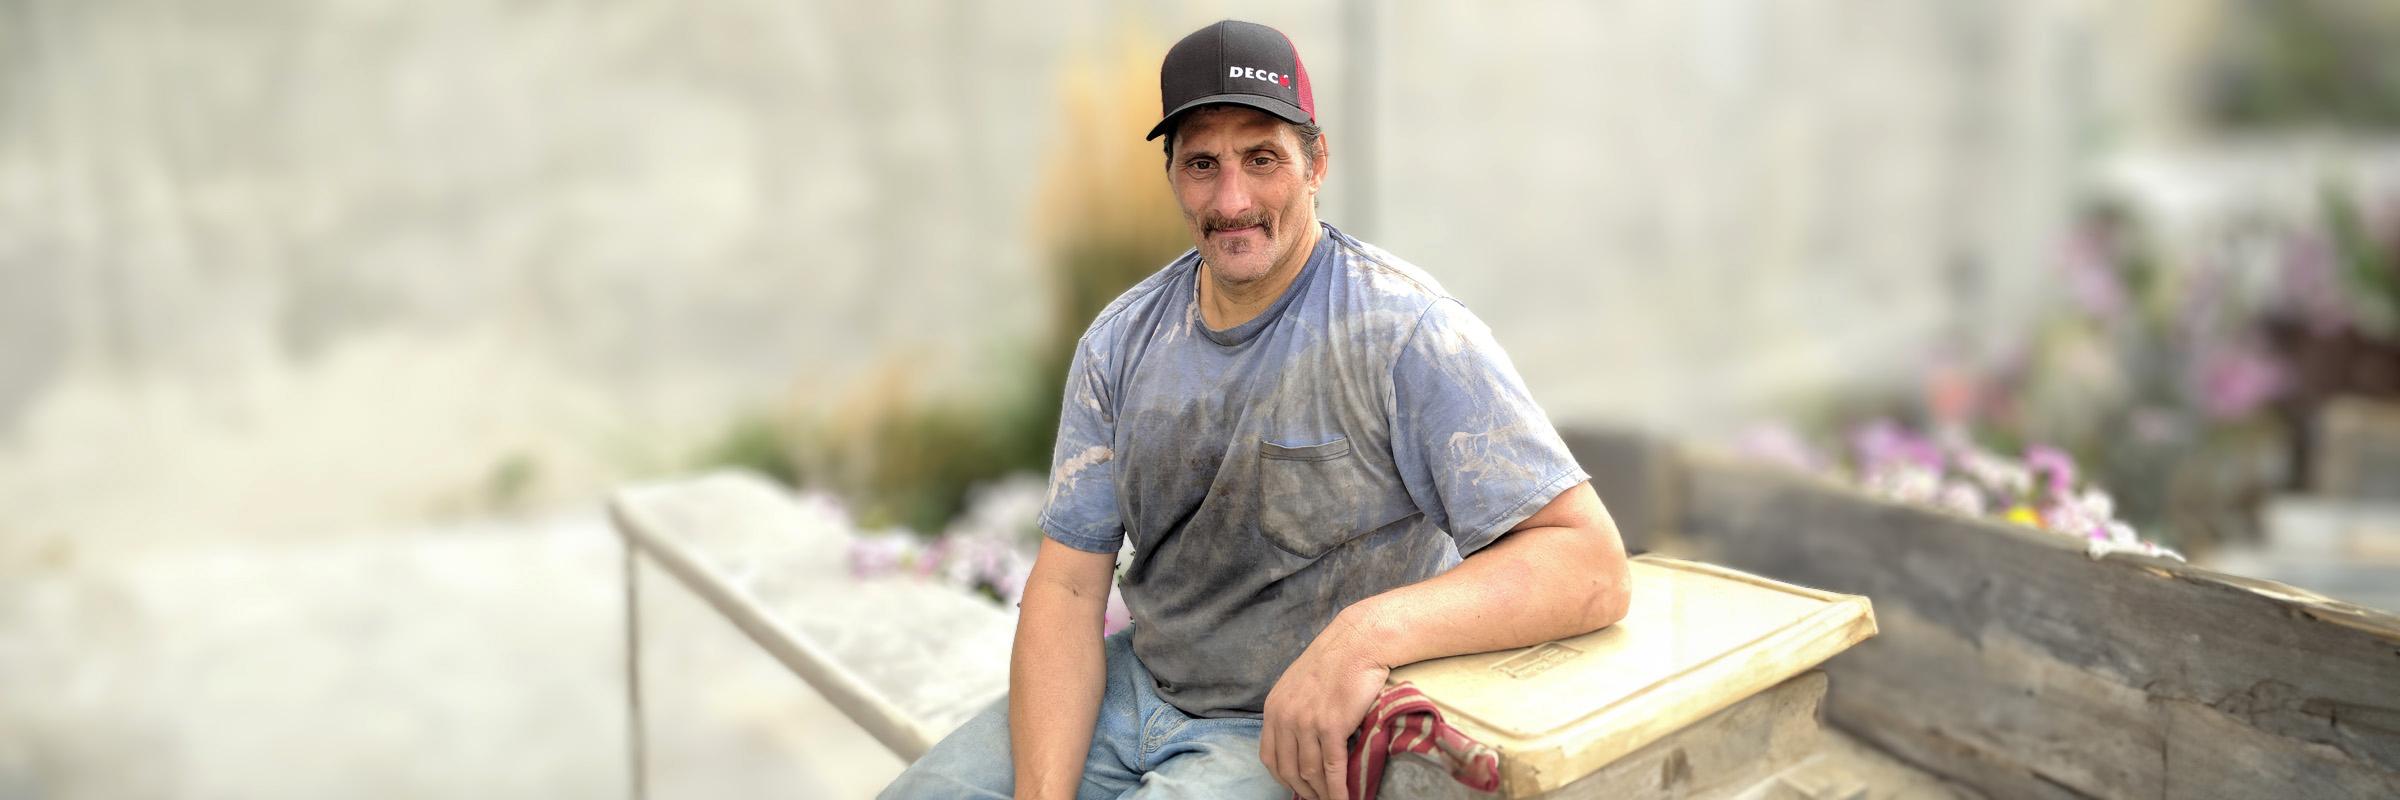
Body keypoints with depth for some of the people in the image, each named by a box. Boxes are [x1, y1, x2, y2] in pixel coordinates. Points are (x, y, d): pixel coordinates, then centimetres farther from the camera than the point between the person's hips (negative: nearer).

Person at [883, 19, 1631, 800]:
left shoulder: (1402, 330, -18)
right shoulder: (1120, 344, 0)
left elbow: (1590, 566, -24)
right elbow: (1067, 587, -1)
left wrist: (1368, 633, -40)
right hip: (1138, 687, 5)